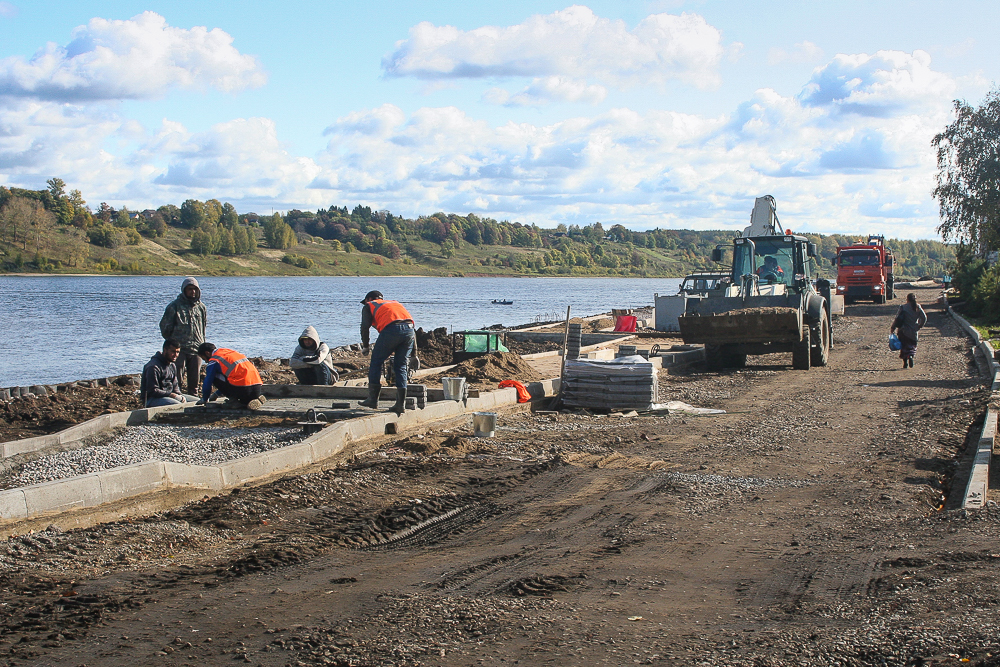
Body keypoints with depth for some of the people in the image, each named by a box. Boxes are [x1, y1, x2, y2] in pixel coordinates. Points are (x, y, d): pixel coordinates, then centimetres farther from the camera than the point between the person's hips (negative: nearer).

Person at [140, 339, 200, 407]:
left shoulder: (172, 365, 14)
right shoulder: (154, 366, -16)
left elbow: (175, 386, 19)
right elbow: (153, 391, -19)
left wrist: (180, 395, -3)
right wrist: (171, 395, -22)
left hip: (168, 395, 9)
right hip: (152, 399, -9)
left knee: (196, 401, 1)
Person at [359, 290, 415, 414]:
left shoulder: (369, 306, 25)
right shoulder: (395, 303, 38)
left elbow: (365, 327, 10)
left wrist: (365, 347, 22)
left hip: (391, 329, -5)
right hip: (409, 328, 5)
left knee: (376, 362, 10)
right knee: (400, 367, 13)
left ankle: (373, 399, 10)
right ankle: (401, 404, 8)